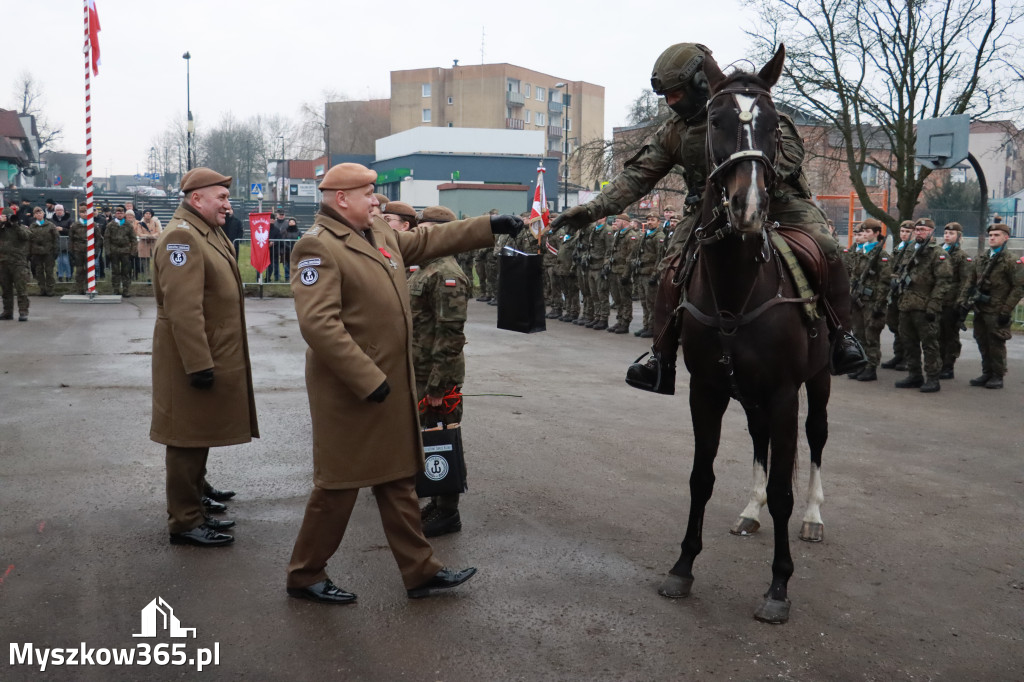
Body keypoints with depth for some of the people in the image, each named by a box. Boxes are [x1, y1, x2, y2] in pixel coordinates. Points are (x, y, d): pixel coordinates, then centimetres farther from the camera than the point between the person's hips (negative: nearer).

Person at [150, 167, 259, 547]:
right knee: (188, 442, -1)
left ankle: (196, 506, 30)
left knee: (200, 437, 18)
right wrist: (199, 364, -26)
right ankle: (184, 523, 9)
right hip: (196, 358, -10)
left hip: (213, 357, 10)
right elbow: (182, 309, -25)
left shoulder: (210, 234, 14)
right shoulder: (181, 237, -18)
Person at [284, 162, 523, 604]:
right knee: (339, 484, 3)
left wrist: (489, 227, 19)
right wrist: (367, 379, -26)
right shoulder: (317, 246, -17)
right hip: (350, 391, -9)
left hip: (391, 385, 9)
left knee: (399, 479, 15)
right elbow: (318, 324, -26)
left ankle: (420, 572, 26)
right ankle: (305, 576, 21)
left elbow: (429, 240, 23)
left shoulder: (380, 234, 10)